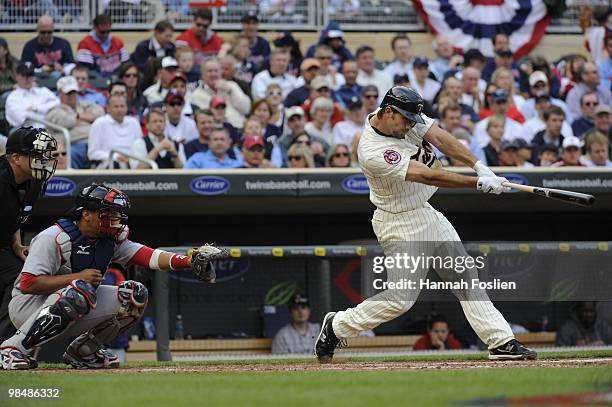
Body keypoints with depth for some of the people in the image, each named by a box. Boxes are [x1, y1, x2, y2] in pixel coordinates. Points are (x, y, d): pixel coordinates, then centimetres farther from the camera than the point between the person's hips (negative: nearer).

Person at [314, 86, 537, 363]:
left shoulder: (405, 118, -6)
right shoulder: (372, 152, -30)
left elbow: (439, 138, -13)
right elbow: (428, 177, -31)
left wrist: (479, 167, -27)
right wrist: (479, 183, -32)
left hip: (427, 213, 9)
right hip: (400, 224, -9)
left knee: (465, 277, 7)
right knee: (400, 298, -8)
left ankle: (500, 341, 9)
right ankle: (336, 327, 10)